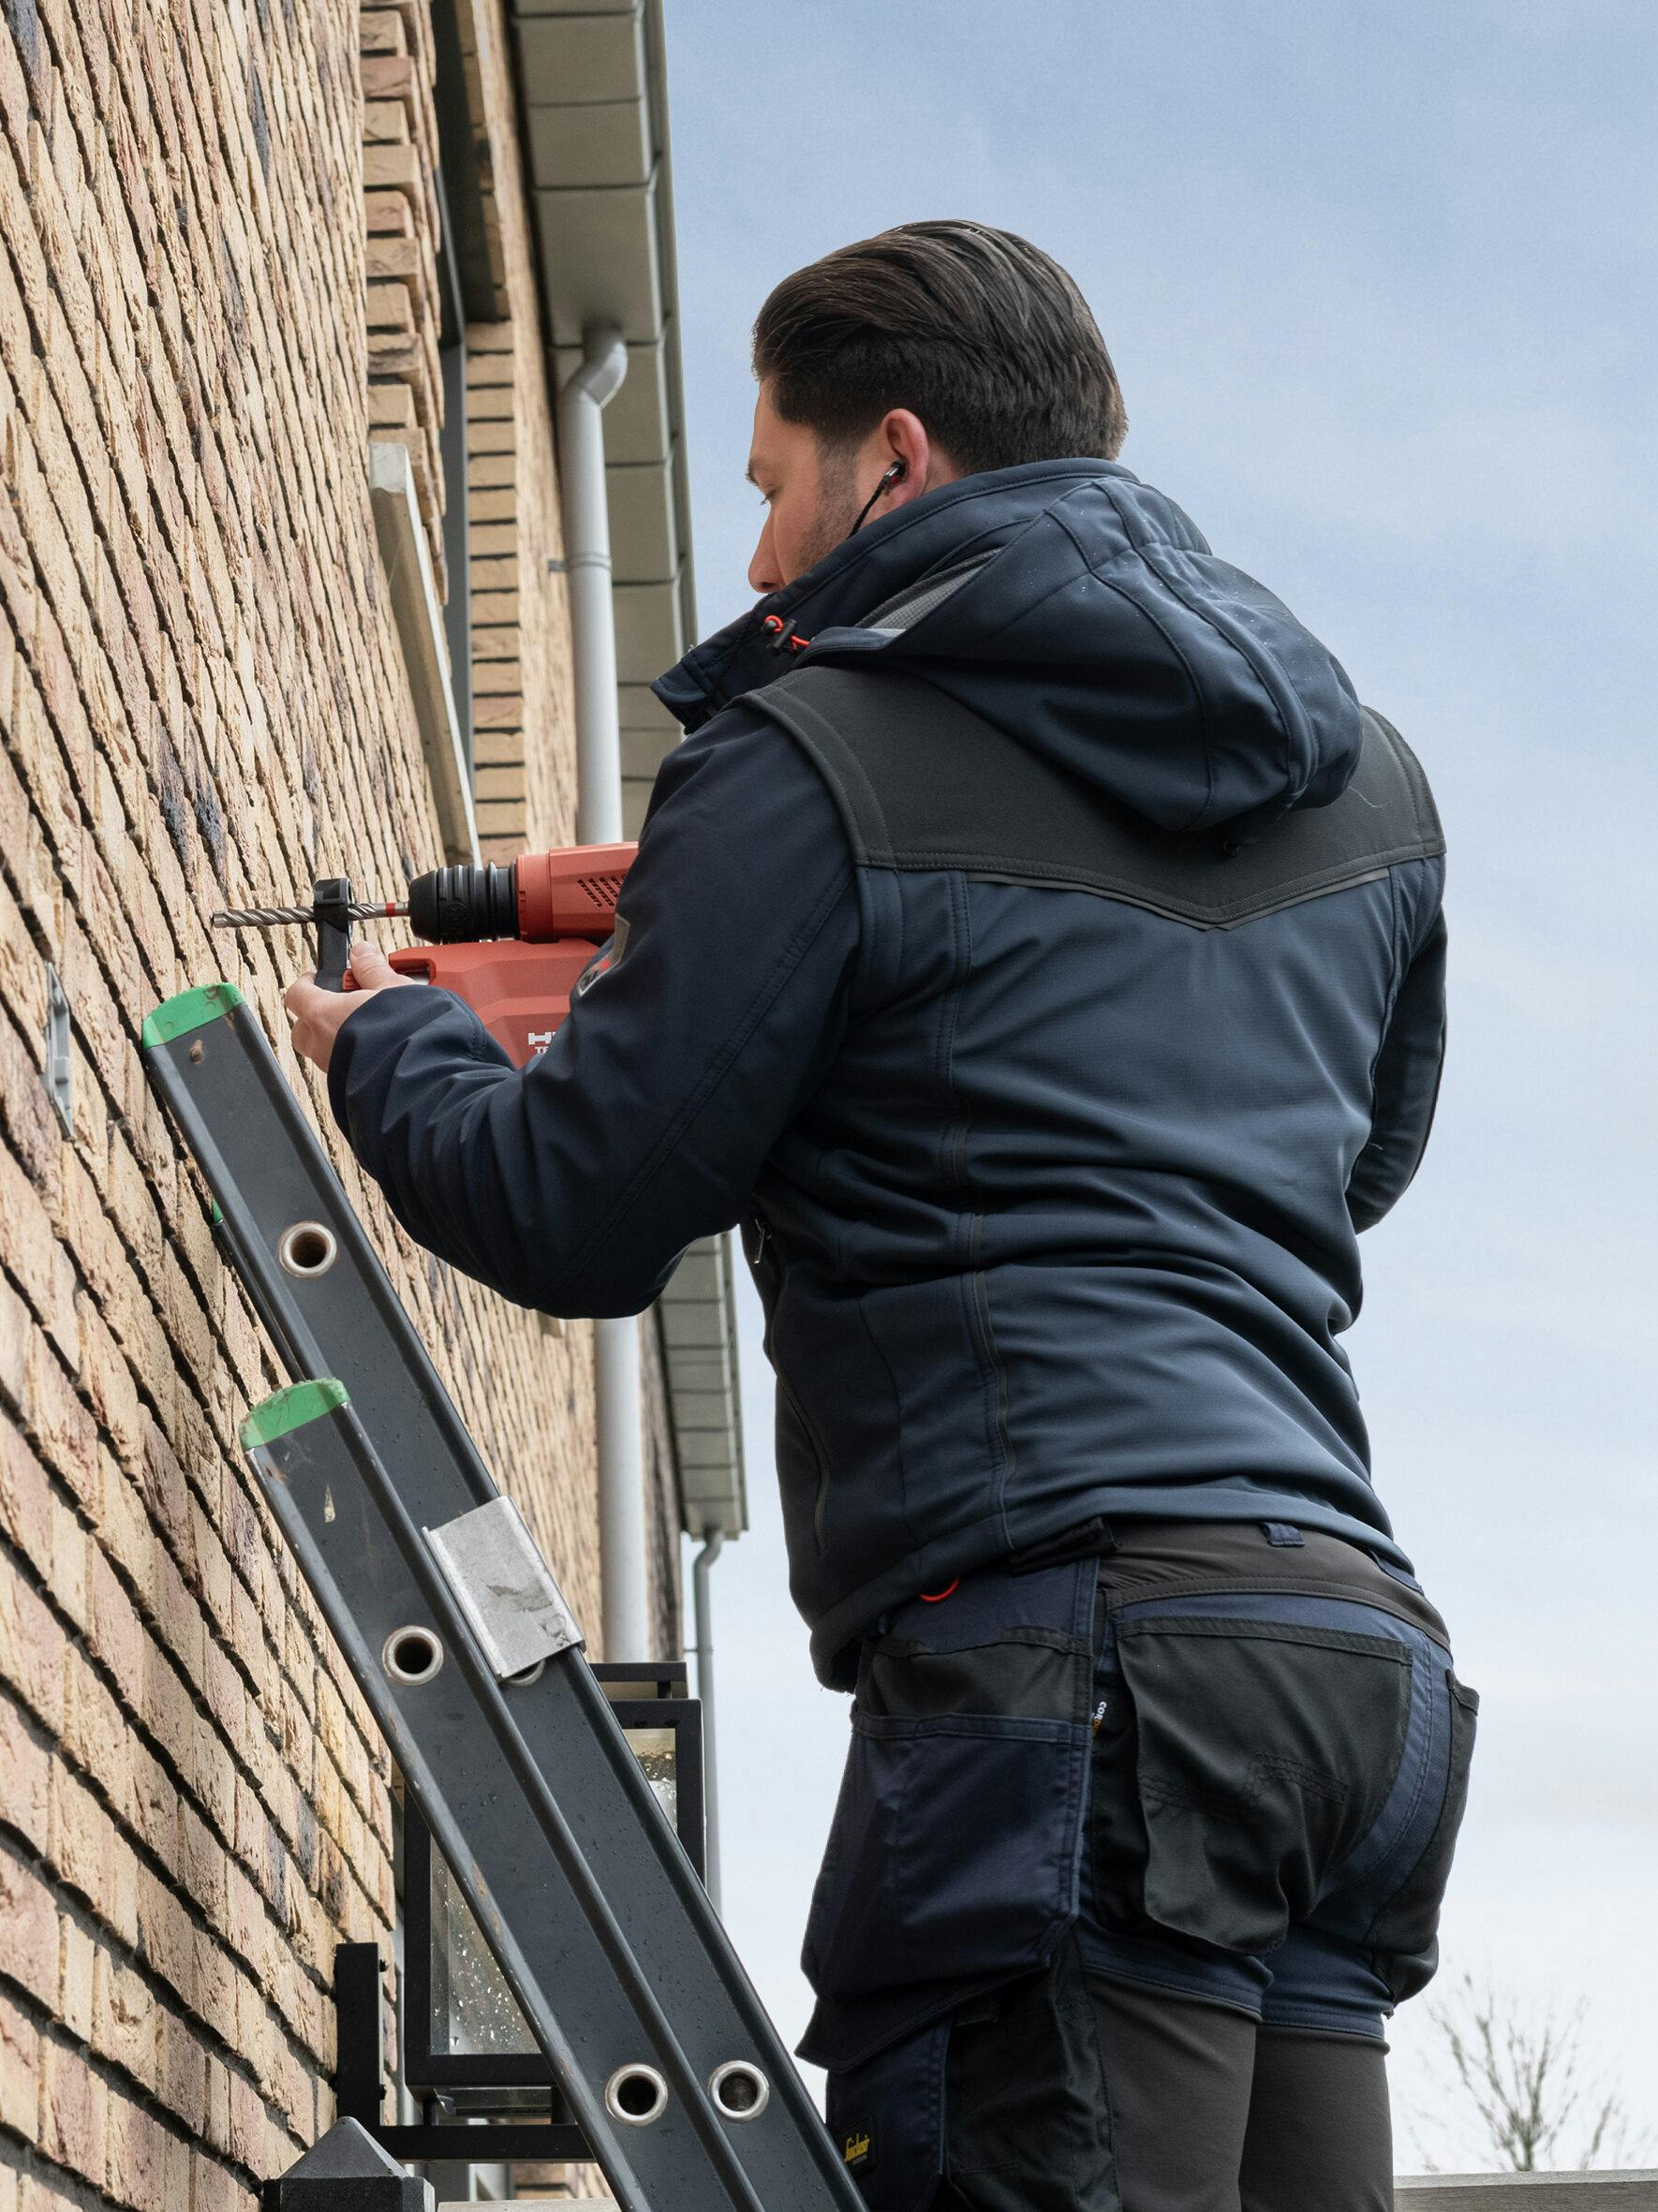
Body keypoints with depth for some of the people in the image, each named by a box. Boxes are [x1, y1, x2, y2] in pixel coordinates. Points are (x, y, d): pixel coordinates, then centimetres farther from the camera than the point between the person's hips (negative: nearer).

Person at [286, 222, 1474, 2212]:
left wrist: (385, 1053, 21)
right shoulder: (1365, 776, 21)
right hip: (1363, 1625, 8)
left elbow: (584, 1223, 1)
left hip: (1074, 1629, -8)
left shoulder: (817, 763, -2)